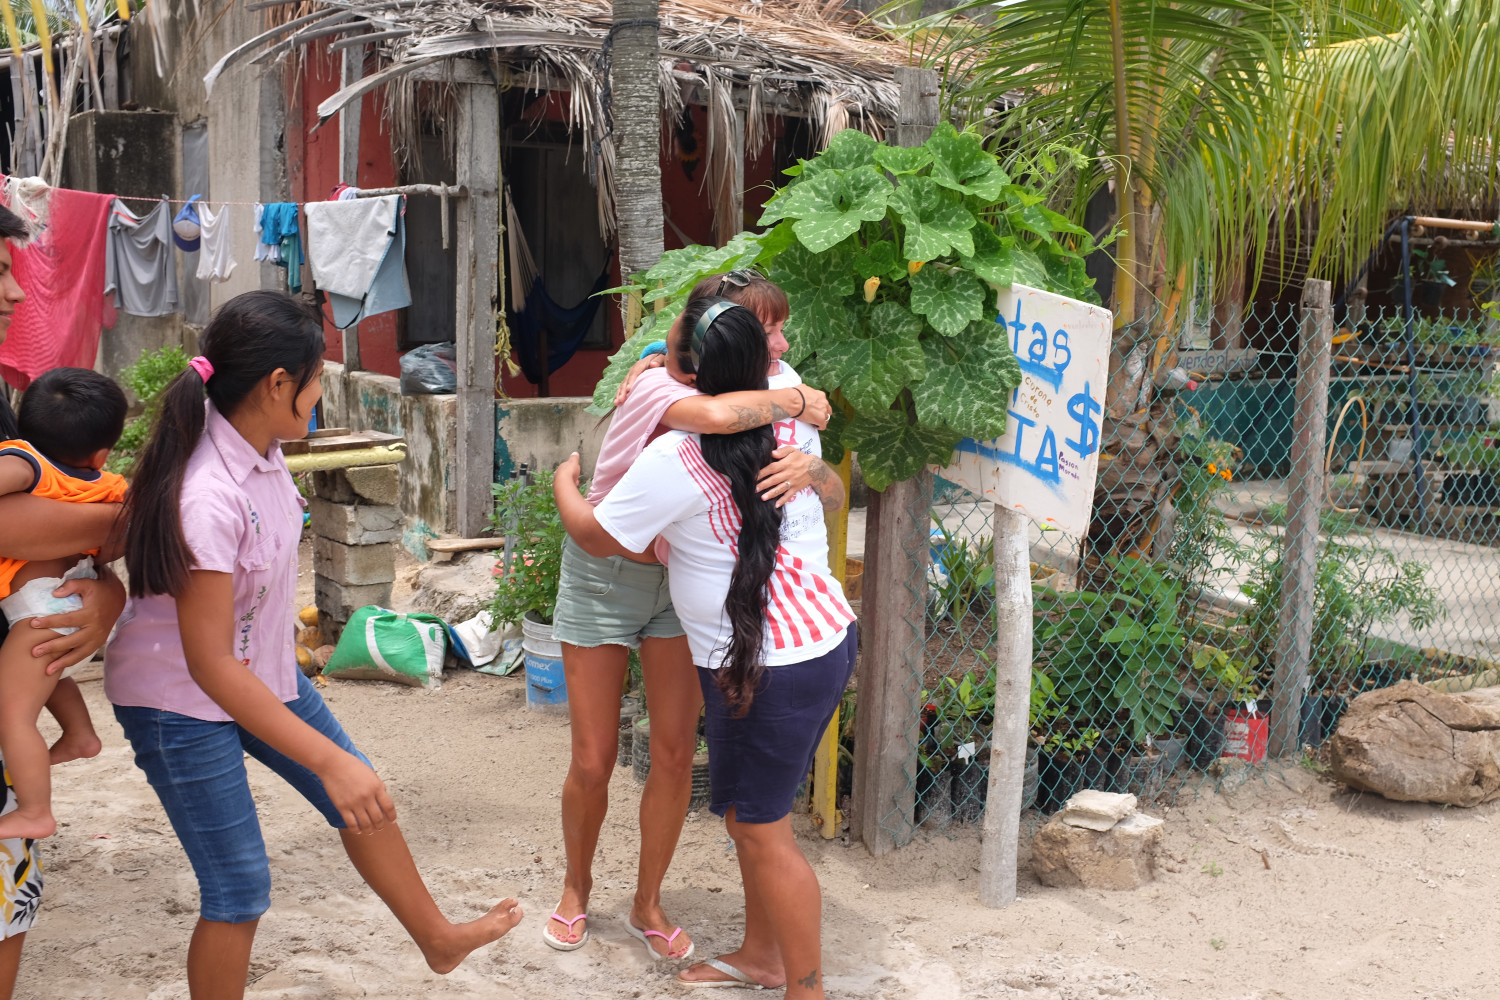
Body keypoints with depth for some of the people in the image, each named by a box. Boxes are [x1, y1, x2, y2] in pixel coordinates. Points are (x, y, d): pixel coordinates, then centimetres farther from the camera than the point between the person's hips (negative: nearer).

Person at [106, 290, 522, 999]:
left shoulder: (261, 449, -8)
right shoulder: (207, 499, -34)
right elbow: (210, 664, -32)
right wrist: (331, 761, -33)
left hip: (262, 670, 9)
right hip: (182, 703, -8)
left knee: (361, 800, 18)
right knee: (239, 891, 0)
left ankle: (437, 939, 39)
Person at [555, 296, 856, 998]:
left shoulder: (675, 460, -19)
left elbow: (597, 537, -3)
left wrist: (564, 483, 17)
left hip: (767, 669, -9)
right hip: (827, 638, 9)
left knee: (761, 829, 5)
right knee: (750, 813, 21)